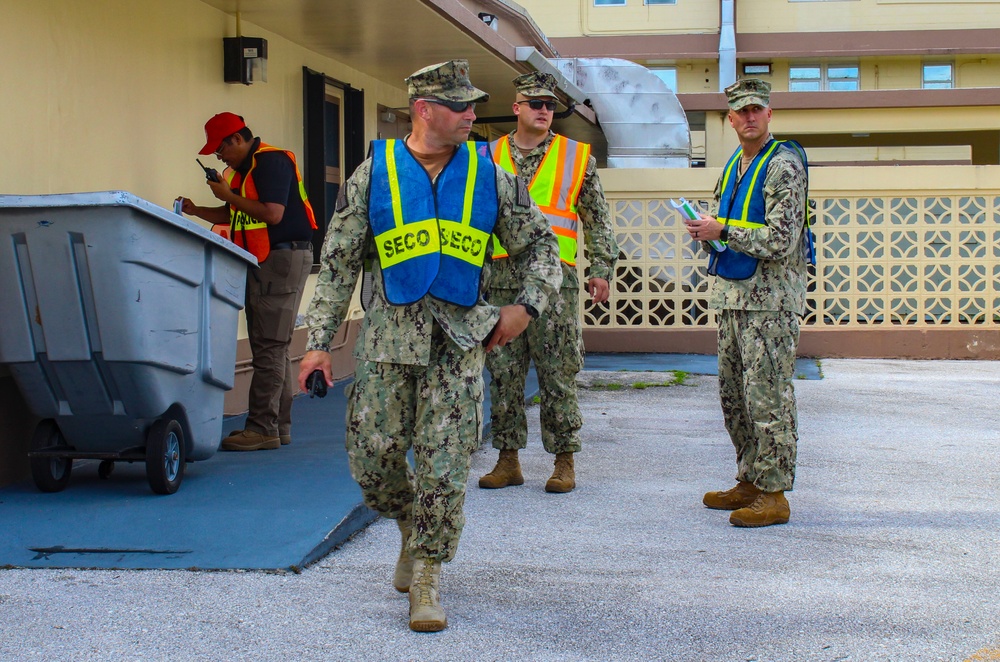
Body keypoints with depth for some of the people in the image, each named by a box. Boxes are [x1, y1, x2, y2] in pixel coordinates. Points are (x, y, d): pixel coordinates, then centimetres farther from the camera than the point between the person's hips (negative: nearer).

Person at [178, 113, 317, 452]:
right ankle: (279, 426, 17)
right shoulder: (242, 168, 17)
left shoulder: (272, 162, -13)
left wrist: (229, 195, -13)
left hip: (284, 257, -10)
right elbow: (235, 215, 24)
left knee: (269, 347, -11)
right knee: (272, 348, 12)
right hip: (261, 261, 10)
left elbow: (273, 214, -22)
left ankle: (263, 428, -11)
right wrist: (196, 211, 11)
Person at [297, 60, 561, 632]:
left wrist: (526, 306, -2)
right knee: (373, 456, 2)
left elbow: (541, 244, 13)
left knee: (444, 464, -3)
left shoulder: (488, 174, 5)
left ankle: (427, 575, 11)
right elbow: (340, 262, 5)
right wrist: (320, 342, 1)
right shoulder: (374, 173, 1)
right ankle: (414, 529, 32)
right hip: (390, 334, 0)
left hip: (460, 338, 0)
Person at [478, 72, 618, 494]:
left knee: (558, 374, -2)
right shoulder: (490, 158, 12)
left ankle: (564, 462, 7)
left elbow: (598, 219, 9)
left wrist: (601, 269, 1)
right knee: (504, 373, 5)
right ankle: (508, 461, 13)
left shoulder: (576, 157, 7)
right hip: (501, 279, 2)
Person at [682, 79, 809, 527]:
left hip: (770, 298, -9)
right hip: (732, 296, 9)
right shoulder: (733, 166, 17)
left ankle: (773, 494, -2)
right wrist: (705, 229, 2)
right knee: (733, 395, 13)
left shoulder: (783, 166, -10)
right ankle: (749, 482, 23)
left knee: (768, 397, -7)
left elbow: (780, 240, -18)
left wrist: (723, 232, -14)